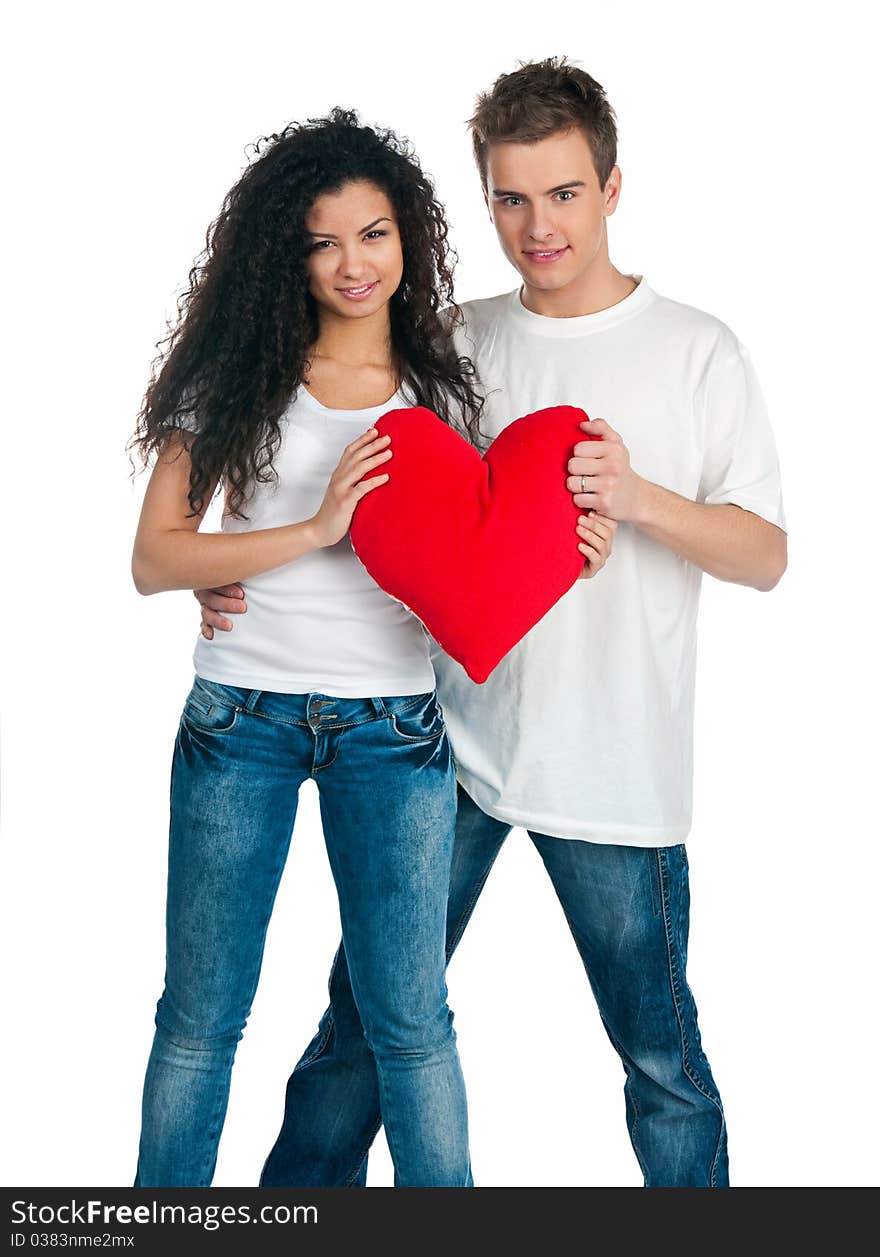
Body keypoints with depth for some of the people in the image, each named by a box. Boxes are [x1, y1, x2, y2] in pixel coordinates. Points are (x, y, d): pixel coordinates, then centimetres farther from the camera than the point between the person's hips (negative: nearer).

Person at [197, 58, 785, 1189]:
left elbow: (764, 554, -2)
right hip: (453, 747, 3)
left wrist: (639, 498, -19)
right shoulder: (457, 344, 7)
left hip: (614, 771, -2)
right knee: (364, 1011, 11)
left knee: (660, 1057, 7)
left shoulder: (697, 353, -1)